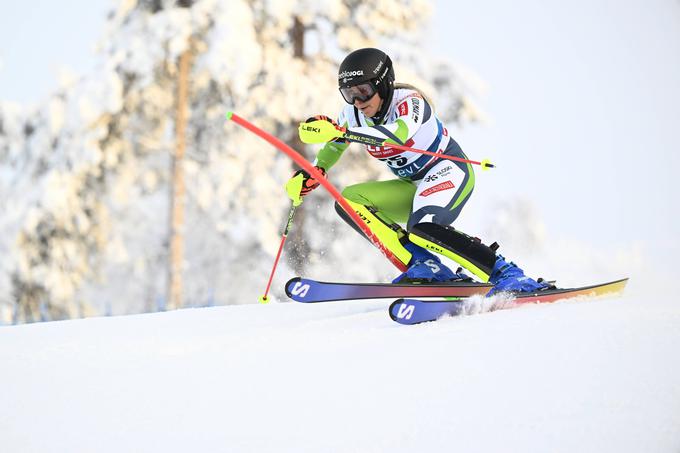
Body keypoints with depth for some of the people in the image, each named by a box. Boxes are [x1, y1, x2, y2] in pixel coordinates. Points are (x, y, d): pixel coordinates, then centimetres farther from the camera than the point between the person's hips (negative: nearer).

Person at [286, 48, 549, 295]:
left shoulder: (410, 102, -24)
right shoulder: (353, 114, -4)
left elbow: (398, 134, -47)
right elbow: (335, 145, 16)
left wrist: (340, 131, -56)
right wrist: (314, 173, -5)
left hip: (449, 171, -8)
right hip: (415, 188, 8)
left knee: (422, 228, -35)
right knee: (348, 201, -10)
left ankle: (507, 275, -27)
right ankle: (426, 267, -18)